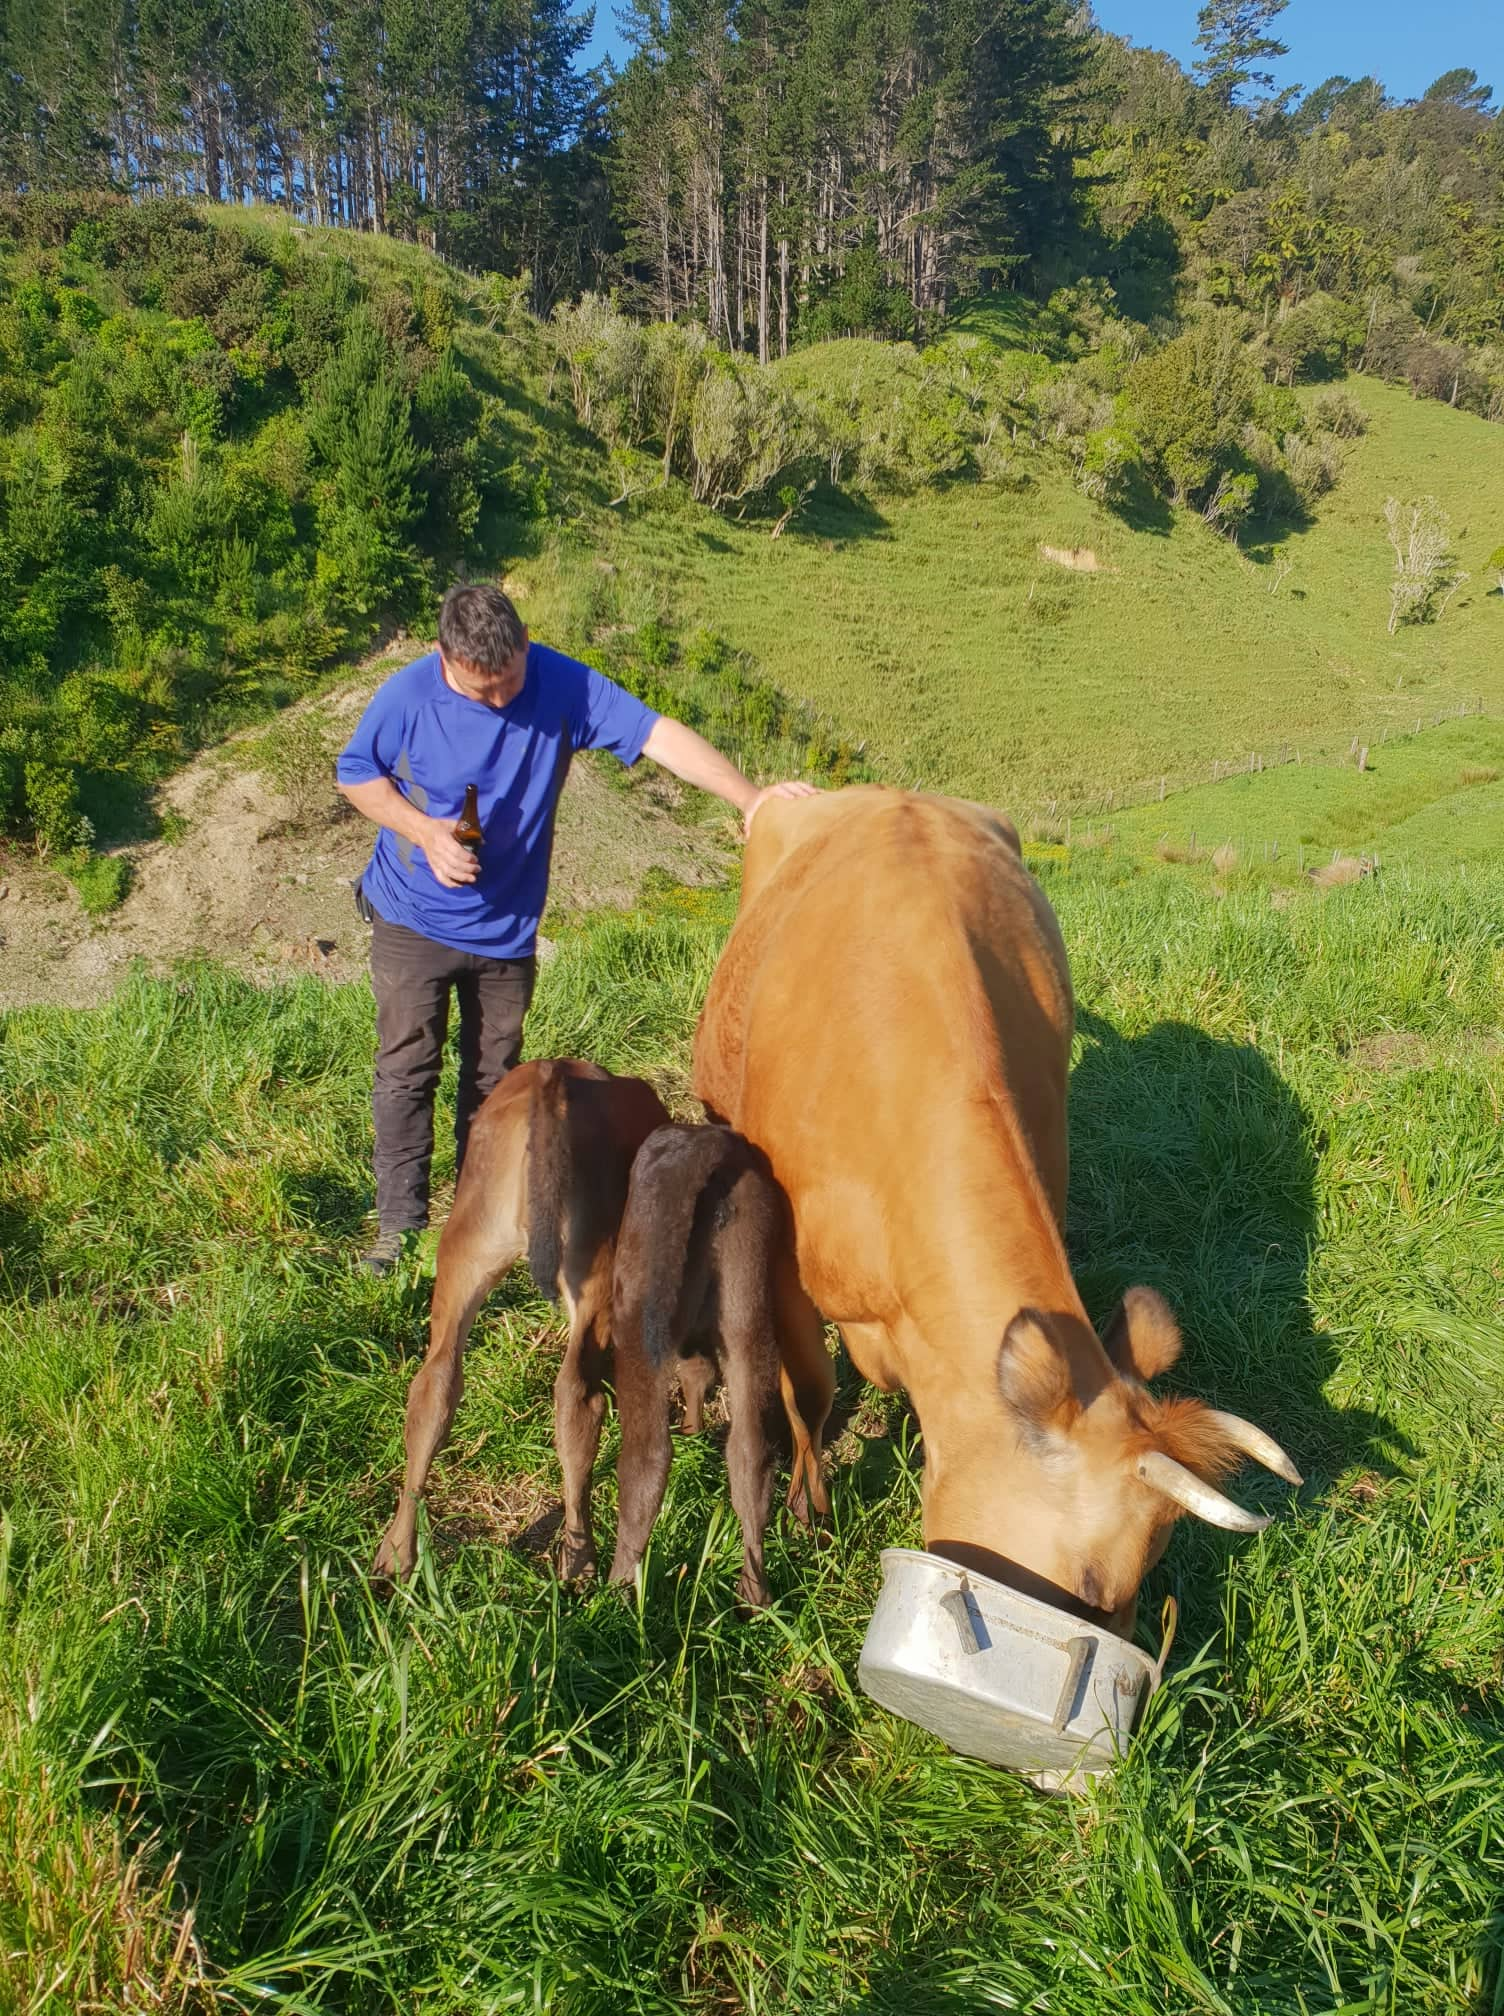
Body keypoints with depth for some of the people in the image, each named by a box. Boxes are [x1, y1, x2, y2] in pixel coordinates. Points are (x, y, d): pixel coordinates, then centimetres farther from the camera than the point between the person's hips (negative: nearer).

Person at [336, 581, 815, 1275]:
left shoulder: (562, 685, -17)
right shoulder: (409, 695, -17)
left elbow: (657, 733, -25)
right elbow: (354, 774, -2)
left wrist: (748, 797, -37)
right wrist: (424, 832, -19)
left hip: (507, 927, 1)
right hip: (414, 922, -1)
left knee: (493, 1074, 14)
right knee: (406, 1070, 0)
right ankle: (399, 1223, 13)